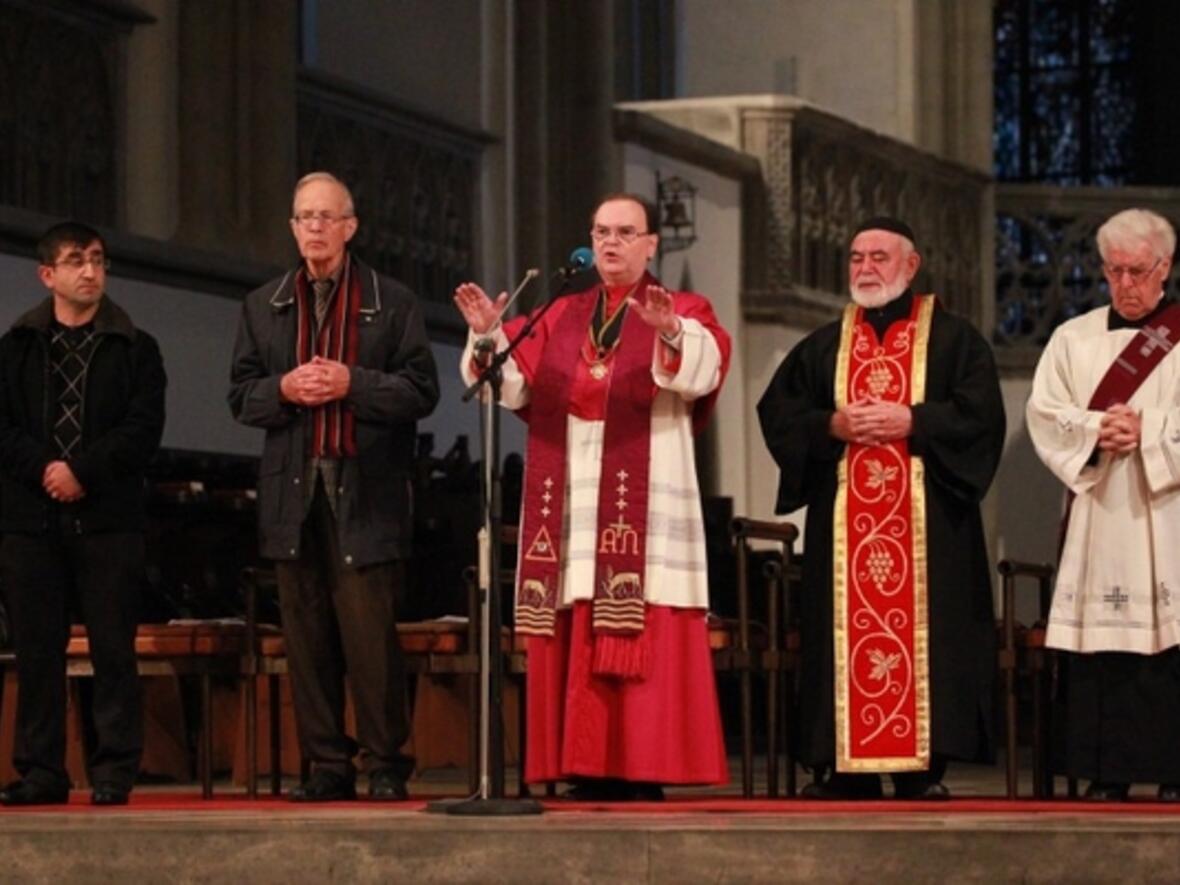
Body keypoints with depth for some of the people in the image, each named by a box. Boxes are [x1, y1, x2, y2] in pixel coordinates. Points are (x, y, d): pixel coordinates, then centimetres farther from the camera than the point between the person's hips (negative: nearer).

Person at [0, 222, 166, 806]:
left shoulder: (135, 349, 7)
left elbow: (144, 429, -3)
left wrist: (82, 470, -13)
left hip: (108, 518, -2)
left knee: (113, 648, -3)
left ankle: (114, 772, 1)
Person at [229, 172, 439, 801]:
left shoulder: (392, 303, 5)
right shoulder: (263, 307, 16)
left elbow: (421, 391, -1)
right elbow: (241, 395, 12)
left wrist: (352, 384, -13)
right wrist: (285, 389, -8)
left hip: (366, 493, -3)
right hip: (293, 490, 3)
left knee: (371, 632, -7)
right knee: (307, 636, 3)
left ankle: (386, 764, 0)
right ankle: (326, 765, 8)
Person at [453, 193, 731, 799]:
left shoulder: (682, 313, 7)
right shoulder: (561, 318, 19)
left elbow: (704, 368, -16)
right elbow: (511, 384, 6)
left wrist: (671, 333, -36)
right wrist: (488, 336, -12)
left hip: (645, 509, -4)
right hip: (570, 510, 4)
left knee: (643, 649, -10)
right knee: (573, 648, 0)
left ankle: (643, 773, -10)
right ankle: (587, 773, 2)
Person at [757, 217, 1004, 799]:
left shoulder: (952, 339, 6)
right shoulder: (823, 347, 17)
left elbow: (981, 415, -5)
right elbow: (776, 411, 9)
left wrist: (911, 421, -14)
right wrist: (832, 425, -8)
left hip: (927, 521, -3)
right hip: (842, 522, 3)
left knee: (922, 635, -7)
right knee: (845, 633, -2)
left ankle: (922, 766, -6)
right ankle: (846, 768, -1)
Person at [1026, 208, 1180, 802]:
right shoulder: (1074, 338, 15)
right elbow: (1044, 414, 5)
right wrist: (1096, 429, -11)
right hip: (1097, 514, 3)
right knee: (1098, 653, -2)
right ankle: (1106, 776, 1)